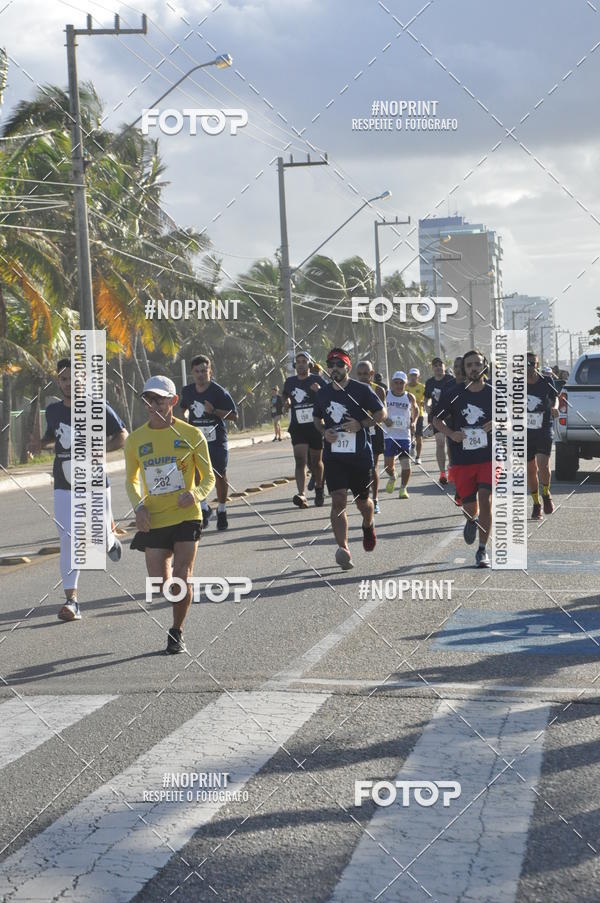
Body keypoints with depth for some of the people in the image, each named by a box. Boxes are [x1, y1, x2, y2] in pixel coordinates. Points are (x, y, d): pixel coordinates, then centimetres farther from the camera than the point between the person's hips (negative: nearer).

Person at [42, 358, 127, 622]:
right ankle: (71, 600, -11)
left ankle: (111, 538, 48)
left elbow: (122, 436, -3)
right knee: (69, 540, -10)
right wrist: (40, 443, -1)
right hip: (64, 488, 2)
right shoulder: (53, 410, 4)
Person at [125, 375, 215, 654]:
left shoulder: (191, 435, -1)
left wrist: (196, 494, -16)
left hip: (186, 518, -2)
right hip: (153, 522, 2)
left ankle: (177, 632, 14)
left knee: (181, 581, -8)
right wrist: (138, 506, -1)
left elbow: (208, 477, 6)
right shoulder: (136, 440, 4)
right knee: (160, 587, -2)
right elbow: (131, 480, 17)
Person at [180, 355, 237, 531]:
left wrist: (214, 411, -21)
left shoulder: (219, 392, -10)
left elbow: (234, 416, -9)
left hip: (216, 439, -3)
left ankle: (221, 511, 23)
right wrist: (185, 416, 4)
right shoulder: (187, 391, 4)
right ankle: (204, 508, 10)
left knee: (220, 475, 5)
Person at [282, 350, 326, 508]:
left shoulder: (318, 381, -2)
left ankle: (319, 488, 38)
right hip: (298, 428, 2)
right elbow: (285, 395, 29)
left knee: (316, 461, 12)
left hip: (316, 426, -2)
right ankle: (301, 495, -25)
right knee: (300, 461, -14)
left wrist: (320, 391, -26)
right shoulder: (290, 382, 10)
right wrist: (287, 402, 6)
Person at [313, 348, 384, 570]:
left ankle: (368, 526, 47)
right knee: (338, 500, -13)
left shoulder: (362, 390, -4)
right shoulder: (322, 393, 6)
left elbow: (380, 413, 2)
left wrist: (361, 424, -15)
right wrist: (324, 432, -1)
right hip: (333, 455, 1)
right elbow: (317, 419, 21)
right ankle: (343, 548, -19)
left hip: (360, 454, -1)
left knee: (362, 500, 12)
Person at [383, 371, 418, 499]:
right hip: (389, 434, 0)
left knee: (406, 463, -6)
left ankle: (403, 488, 11)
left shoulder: (410, 397, 2)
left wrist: (413, 422, 3)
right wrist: (384, 419, -14)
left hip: (404, 435, 0)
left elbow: (415, 409, 20)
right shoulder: (385, 395, -1)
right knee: (388, 464, -2)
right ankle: (392, 477, 32)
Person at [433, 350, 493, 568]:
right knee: (469, 506, 5)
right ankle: (472, 520, 44)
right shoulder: (455, 395, 2)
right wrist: (451, 434, -6)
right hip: (463, 459, 1)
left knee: (485, 500, -16)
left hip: (489, 458, -1)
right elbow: (437, 420, 13)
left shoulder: (495, 394, 0)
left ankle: (483, 550, -7)